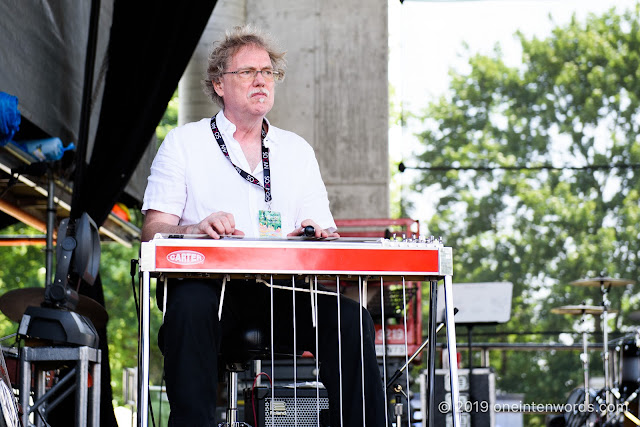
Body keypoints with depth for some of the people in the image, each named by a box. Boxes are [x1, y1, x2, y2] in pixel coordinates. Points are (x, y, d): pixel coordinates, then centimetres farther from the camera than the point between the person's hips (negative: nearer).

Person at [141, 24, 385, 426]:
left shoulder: (298, 151, 22)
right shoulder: (183, 143, 12)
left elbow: (325, 230, 15)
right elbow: (154, 228, 1)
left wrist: (318, 235, -12)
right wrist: (198, 230, -21)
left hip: (284, 289, 3)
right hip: (210, 284, -2)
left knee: (349, 315, -26)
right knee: (191, 305, -37)